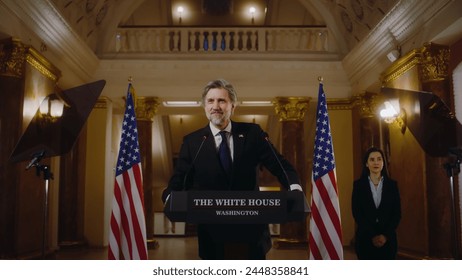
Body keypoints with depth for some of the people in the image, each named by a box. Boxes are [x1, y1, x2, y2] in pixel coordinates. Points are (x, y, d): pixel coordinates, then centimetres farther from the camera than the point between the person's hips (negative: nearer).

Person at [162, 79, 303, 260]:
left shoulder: (252, 133, 2)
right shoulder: (192, 142, 2)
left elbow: (280, 165, -2)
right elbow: (178, 182, 1)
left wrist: (295, 188, -21)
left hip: (251, 232, 1)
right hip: (212, 233, 0)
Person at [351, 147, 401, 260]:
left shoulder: (392, 184, 6)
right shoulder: (358, 184, 1)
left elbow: (397, 213, 3)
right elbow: (356, 213, -3)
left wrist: (385, 235, -8)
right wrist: (372, 235, -10)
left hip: (387, 239, 1)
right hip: (365, 238, -1)